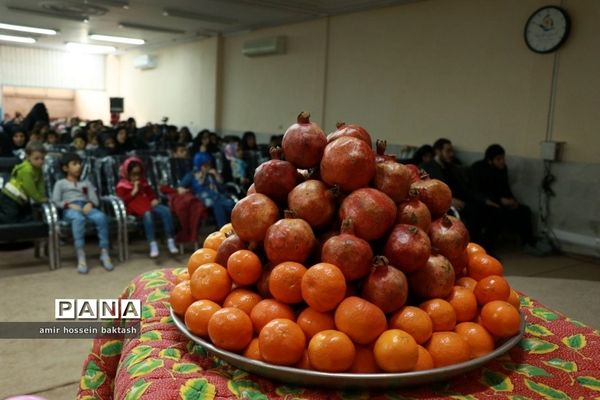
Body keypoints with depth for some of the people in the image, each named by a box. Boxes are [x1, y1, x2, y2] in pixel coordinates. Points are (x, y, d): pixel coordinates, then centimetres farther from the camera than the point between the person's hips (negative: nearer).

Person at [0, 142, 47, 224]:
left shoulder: (38, 169, 5)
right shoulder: (26, 170, -24)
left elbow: (40, 184, 3)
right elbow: (29, 187, -24)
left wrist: (43, 197, -8)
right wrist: (39, 199, -15)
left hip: (19, 199, 10)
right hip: (10, 198, -10)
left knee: (27, 216, 15)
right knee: (10, 220, -11)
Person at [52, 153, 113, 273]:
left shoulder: (86, 183, 30)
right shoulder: (60, 183, 20)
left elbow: (95, 200, 16)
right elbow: (55, 201, 6)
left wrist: (90, 204, -8)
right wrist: (69, 205, -12)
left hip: (86, 207, 3)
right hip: (70, 209, -3)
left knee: (101, 217, -33)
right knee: (79, 218, -41)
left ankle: (104, 254, -33)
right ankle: (81, 257, -47)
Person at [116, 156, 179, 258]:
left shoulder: (142, 181, 22)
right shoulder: (122, 185, 3)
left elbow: (150, 192, 27)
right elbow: (122, 201, -8)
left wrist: (154, 199, 5)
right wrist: (134, 191, -12)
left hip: (147, 204, 6)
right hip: (135, 207, -6)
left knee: (166, 210, -23)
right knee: (147, 214, -41)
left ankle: (170, 241, -24)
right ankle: (153, 244, -41)